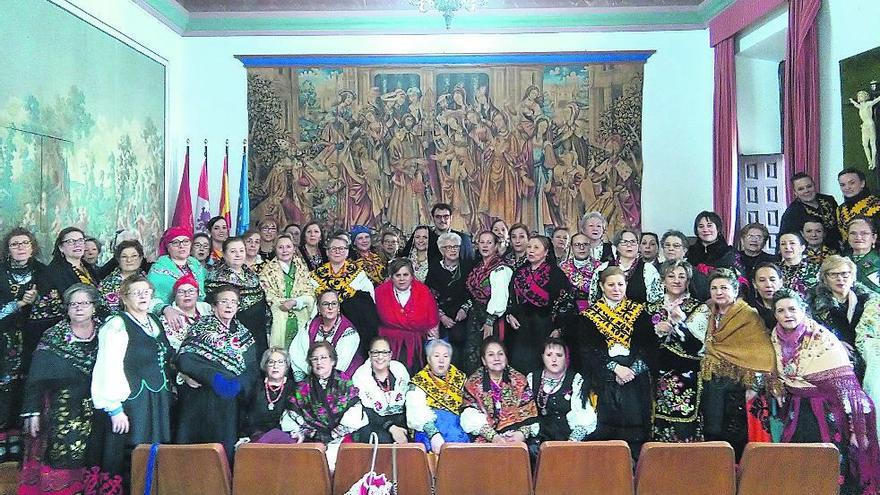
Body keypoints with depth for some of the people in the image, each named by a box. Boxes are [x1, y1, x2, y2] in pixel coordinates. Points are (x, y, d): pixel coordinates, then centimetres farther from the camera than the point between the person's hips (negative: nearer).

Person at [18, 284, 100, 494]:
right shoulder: (53, 338, 2)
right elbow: (36, 378, 0)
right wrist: (33, 412, -5)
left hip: (97, 412, 1)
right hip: (63, 413, -1)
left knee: (94, 463, 0)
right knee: (66, 460, -5)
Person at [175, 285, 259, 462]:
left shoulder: (244, 336, 15)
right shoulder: (201, 327, 6)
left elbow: (253, 370, 7)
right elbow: (184, 359, -8)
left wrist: (237, 385, -15)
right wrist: (214, 378, -20)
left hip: (229, 403, 2)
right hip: (199, 402, -2)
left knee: (224, 447, 0)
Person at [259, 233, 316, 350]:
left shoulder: (302, 268, 15)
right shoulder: (268, 269, 9)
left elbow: (310, 295, 6)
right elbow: (269, 297, -1)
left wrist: (294, 302, -13)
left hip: (301, 319, 2)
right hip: (278, 321, -2)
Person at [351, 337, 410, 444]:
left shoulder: (400, 369, 1)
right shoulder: (360, 376, -7)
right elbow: (366, 413, -13)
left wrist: (403, 427, -12)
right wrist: (390, 427, -26)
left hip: (400, 421, 3)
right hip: (374, 425, -2)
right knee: (384, 438, -31)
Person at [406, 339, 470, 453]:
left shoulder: (459, 378, 16)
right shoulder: (420, 382, 3)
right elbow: (418, 415, -10)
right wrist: (434, 434, -27)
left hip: (456, 427, 4)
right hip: (428, 430, -4)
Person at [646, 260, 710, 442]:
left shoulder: (699, 309, 4)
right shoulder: (652, 309, 12)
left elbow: (698, 346, -7)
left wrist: (680, 320, -18)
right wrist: (658, 332, -9)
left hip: (687, 380, -2)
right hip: (658, 379, 3)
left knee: (685, 430, -6)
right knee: (659, 429, 1)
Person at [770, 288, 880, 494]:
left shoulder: (822, 339, -16)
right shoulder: (777, 339, 0)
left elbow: (845, 383, -16)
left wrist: (855, 428, -16)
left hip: (828, 412, -5)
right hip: (798, 412, 5)